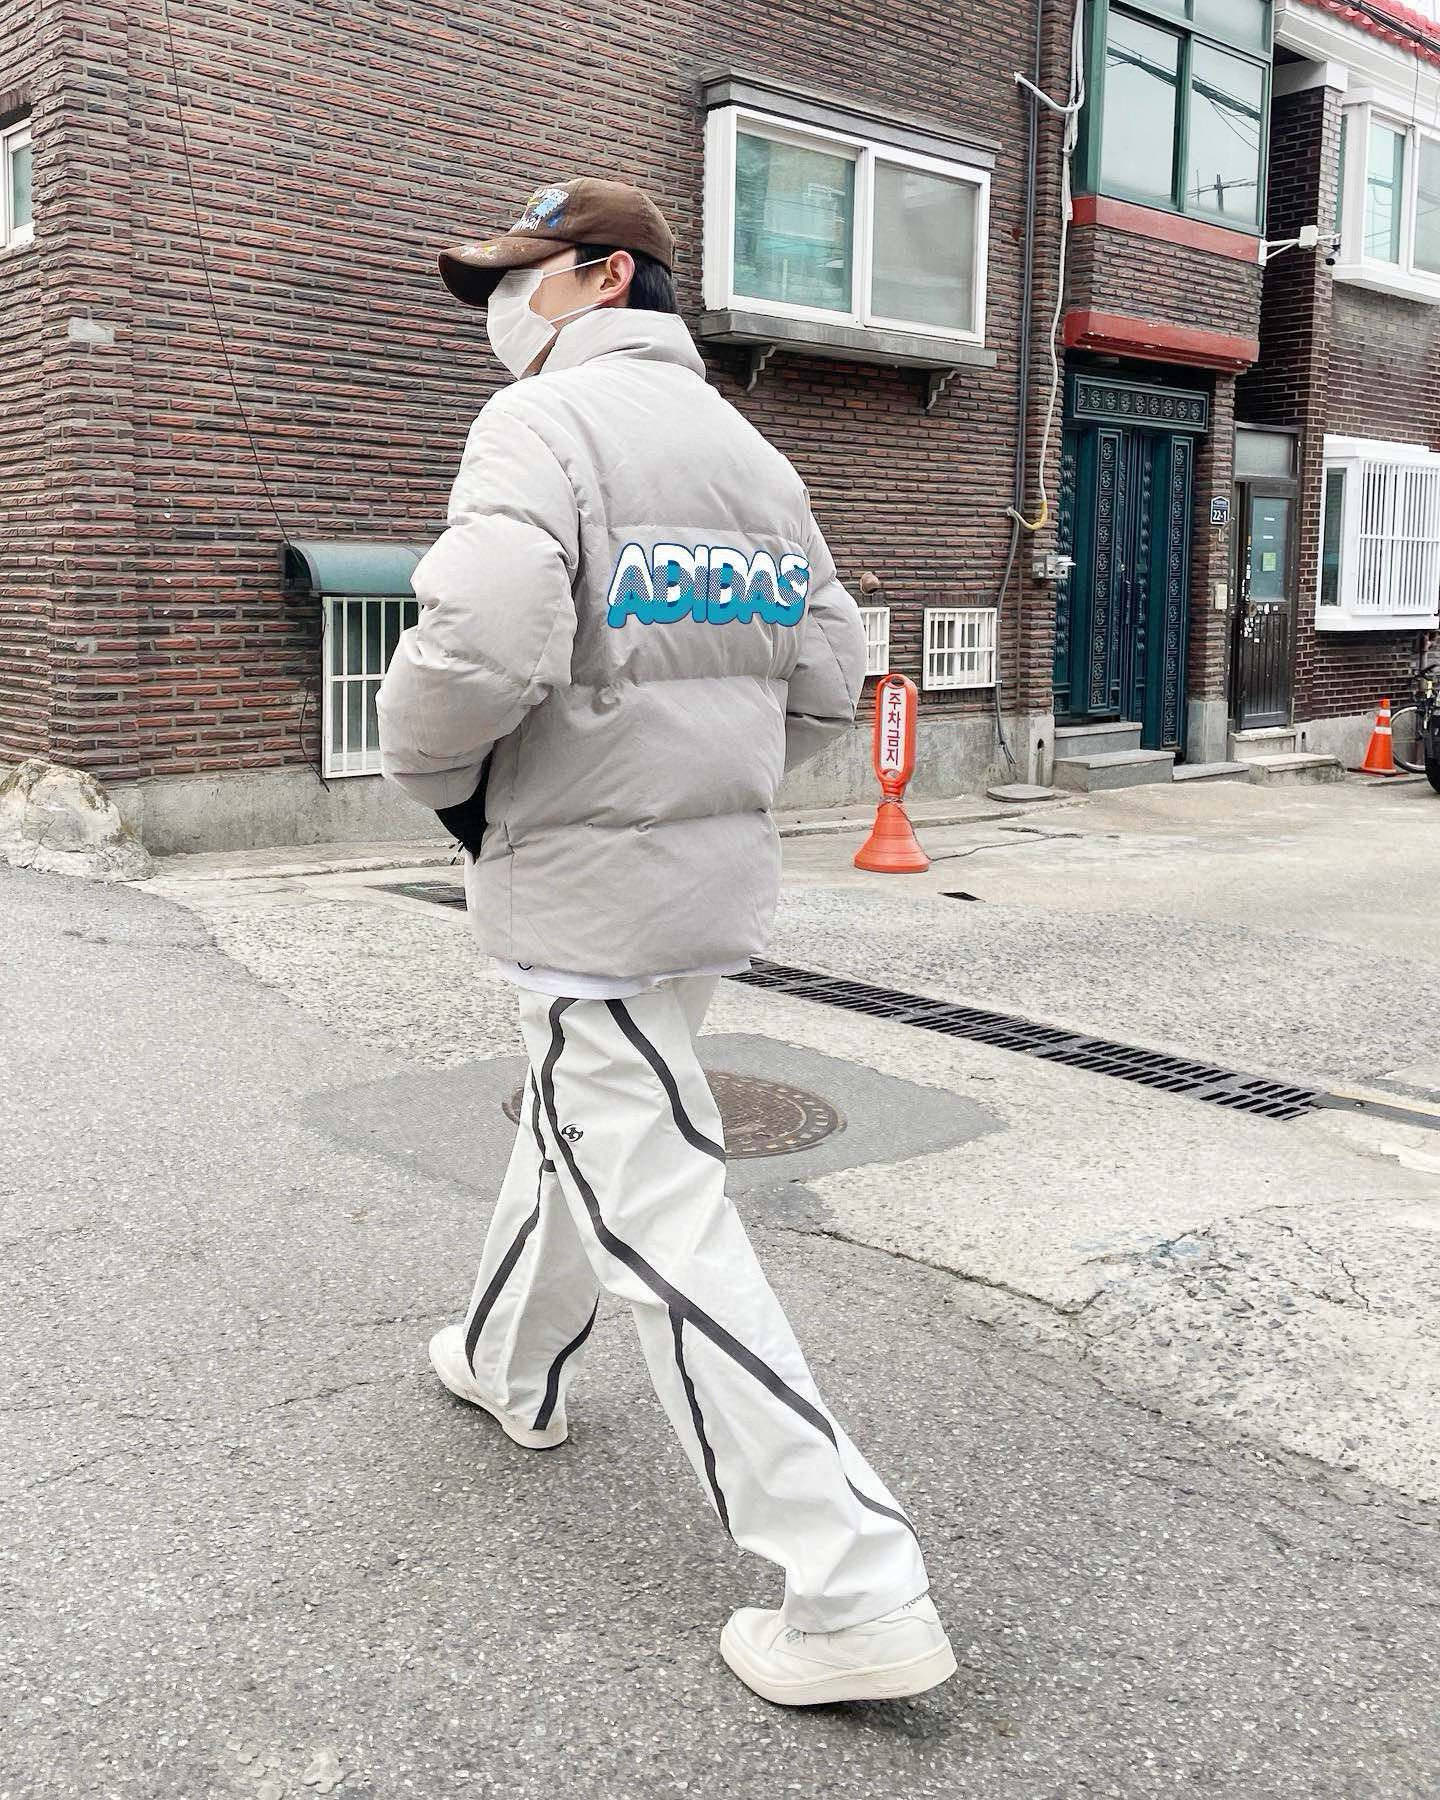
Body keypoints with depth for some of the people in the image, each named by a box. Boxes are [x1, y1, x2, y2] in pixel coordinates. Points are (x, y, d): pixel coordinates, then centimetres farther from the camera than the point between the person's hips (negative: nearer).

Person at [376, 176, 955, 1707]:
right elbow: (828, 675, 12)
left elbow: (479, 648, -28)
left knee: (660, 1224, -5)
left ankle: (854, 1592, -2)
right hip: (722, 865, 9)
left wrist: (436, 774, -9)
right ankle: (511, 1365, 50)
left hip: (594, 885, -9)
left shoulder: (543, 420, -12)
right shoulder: (748, 446, 13)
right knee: (578, 1126, 27)